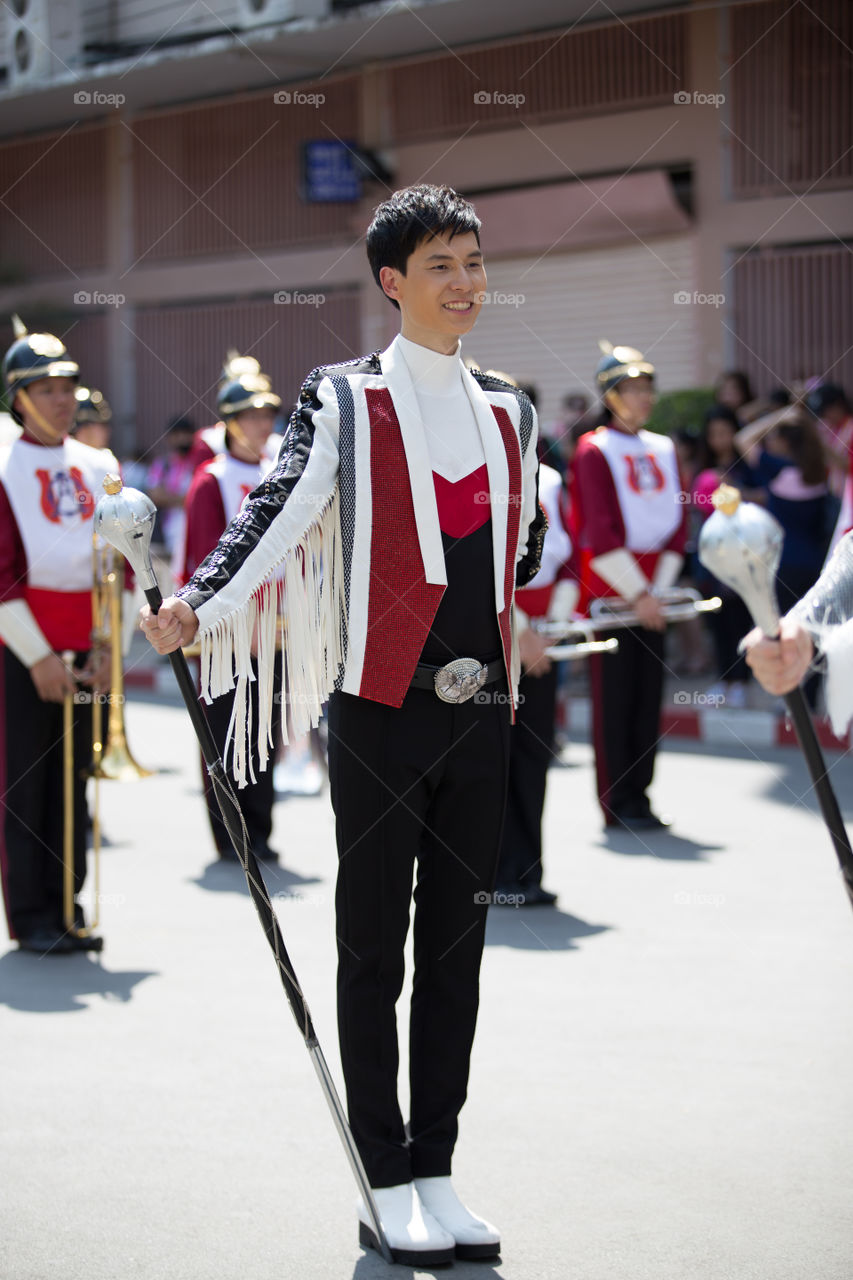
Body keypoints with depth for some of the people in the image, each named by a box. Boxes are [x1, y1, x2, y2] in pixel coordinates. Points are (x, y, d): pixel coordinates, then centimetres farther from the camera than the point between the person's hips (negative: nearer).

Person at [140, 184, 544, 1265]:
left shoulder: (508, 414, 13)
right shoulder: (342, 401, -2)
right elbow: (277, 512, -15)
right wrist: (201, 602, -28)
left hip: (480, 716, 5)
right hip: (380, 711, -5)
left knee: (456, 954, 8)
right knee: (374, 955, 2)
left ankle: (436, 1174, 17)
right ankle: (388, 1184, 10)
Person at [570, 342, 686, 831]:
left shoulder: (664, 450, 12)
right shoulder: (594, 451, -6)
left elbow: (676, 524, 9)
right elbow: (600, 533, -12)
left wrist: (659, 591, -2)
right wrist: (637, 594, -14)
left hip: (651, 594, 6)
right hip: (609, 589, -6)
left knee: (649, 695, 6)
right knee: (615, 698, -3)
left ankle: (639, 798, 13)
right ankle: (620, 804, 3)